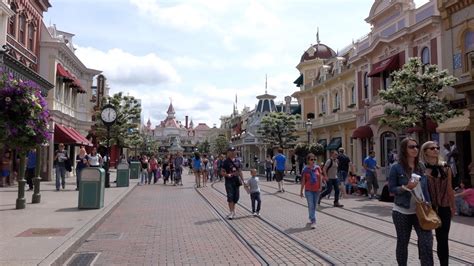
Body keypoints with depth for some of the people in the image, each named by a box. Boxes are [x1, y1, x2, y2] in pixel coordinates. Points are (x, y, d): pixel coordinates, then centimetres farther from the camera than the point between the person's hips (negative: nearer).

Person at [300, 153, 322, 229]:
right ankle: (313, 222, -8)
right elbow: (303, 181, -2)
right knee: (311, 206, -9)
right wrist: (301, 191, 0)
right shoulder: (305, 169, -5)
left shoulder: (317, 168, 1)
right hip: (308, 190, -3)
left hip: (316, 190, 3)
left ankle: (311, 218, 31)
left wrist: (320, 187, -3)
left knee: (314, 205, 13)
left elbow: (320, 178, 6)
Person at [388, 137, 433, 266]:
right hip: (402, 212, -3)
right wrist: (406, 187, -24)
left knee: (427, 242, -6)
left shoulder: (421, 166, 4)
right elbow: (391, 188, -9)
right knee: (402, 242, 11)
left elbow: (425, 187, 10)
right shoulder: (396, 167, -10)